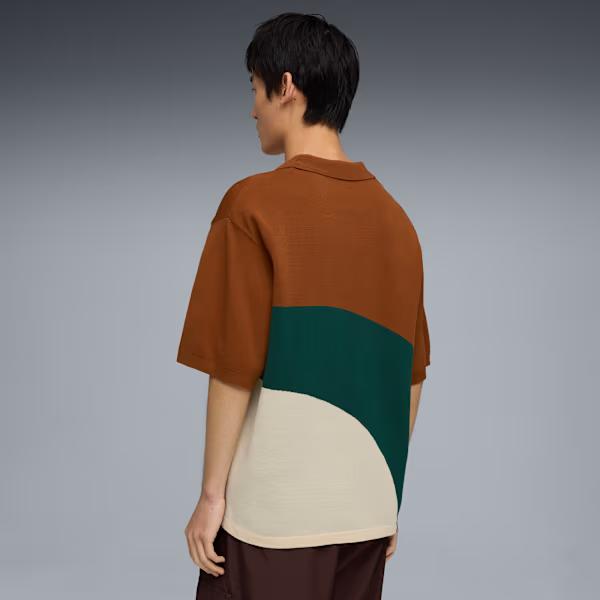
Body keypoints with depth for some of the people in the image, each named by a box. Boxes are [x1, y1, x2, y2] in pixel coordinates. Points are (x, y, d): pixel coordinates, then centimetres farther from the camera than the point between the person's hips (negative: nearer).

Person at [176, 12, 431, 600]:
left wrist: (212, 492, -5)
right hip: (368, 507, 6)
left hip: (273, 507, -5)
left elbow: (235, 368, -13)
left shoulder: (255, 205, -11)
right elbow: (409, 372, 9)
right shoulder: (395, 217, 6)